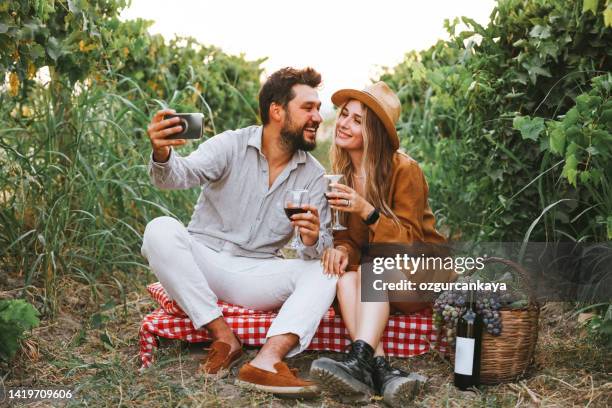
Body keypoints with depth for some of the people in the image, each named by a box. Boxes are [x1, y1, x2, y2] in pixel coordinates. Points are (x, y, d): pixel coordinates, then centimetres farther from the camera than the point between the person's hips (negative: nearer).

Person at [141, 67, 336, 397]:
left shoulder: (314, 176, 0)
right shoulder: (231, 146, -8)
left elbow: (323, 248, -5)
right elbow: (179, 174, -25)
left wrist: (314, 241, -31)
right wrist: (162, 154, -49)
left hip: (257, 275, 2)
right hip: (203, 262, -2)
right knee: (161, 230, -29)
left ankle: (266, 362, -39)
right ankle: (224, 338, -23)